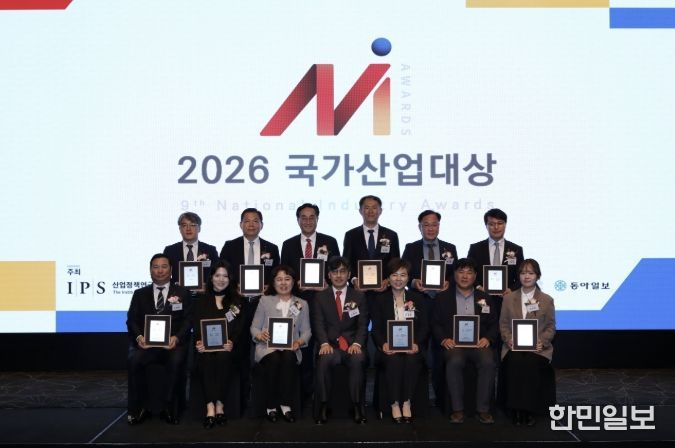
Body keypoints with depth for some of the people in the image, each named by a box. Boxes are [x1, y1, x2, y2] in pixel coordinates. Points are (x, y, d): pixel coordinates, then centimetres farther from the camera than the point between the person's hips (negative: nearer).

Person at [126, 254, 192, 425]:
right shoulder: (140, 294, 19)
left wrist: (177, 338, -16)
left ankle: (169, 408, -16)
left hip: (173, 343, -1)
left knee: (176, 361, -33)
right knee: (133, 359, -30)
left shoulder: (183, 294, 14)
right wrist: (139, 337, -13)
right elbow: (132, 320, 8)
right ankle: (137, 408, -14)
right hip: (146, 342, 1)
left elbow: (188, 320, 3)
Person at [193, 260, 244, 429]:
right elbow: (196, 325, 9)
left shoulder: (236, 300, 17)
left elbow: (239, 327, 7)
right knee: (205, 359, -33)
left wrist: (232, 342, -14)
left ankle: (219, 405, -29)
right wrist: (199, 342, -12)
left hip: (226, 345, 0)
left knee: (223, 357, -34)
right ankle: (210, 406, -36)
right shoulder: (202, 300, 20)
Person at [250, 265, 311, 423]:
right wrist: (260, 335, -13)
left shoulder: (302, 304, 18)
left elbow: (306, 331, 13)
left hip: (290, 349, 1)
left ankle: (285, 404, -29)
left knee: (288, 357, -36)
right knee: (274, 359, -36)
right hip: (267, 347, -1)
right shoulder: (265, 301, 14)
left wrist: (299, 341, -9)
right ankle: (271, 406, -22)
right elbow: (254, 327, 11)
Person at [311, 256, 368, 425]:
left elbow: (363, 325, 5)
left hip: (352, 345, 0)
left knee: (358, 360, -33)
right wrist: (324, 343, -17)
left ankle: (357, 406, -23)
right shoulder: (320, 297, 13)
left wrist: (357, 343, -14)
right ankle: (323, 406, -23)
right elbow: (318, 323, 2)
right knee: (323, 360, -34)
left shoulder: (359, 297, 14)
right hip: (330, 345, 0)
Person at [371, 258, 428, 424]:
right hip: (389, 347, 0)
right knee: (394, 360, -33)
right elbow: (376, 328, 6)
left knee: (412, 360, -33)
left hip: (412, 346, 1)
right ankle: (395, 404, -23)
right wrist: (383, 344, -15)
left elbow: (424, 326, 7)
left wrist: (416, 344, -12)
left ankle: (406, 402, -20)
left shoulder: (417, 298, 14)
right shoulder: (381, 300, 12)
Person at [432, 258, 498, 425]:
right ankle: (457, 409, -23)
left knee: (488, 362, -31)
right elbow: (435, 324, 10)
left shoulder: (485, 299, 18)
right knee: (454, 362, -35)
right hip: (454, 343, -1)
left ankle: (483, 409, -20)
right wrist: (444, 339, -10)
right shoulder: (442, 298, 14)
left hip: (478, 343, 1)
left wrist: (487, 339, -6)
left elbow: (494, 325, 14)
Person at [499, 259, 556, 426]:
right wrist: (508, 339, -7)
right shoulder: (508, 298, 15)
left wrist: (542, 341, -10)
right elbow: (503, 324, 13)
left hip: (538, 348, -1)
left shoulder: (547, 300, 11)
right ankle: (516, 410, -22)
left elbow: (551, 327, 9)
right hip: (514, 347, 1)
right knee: (515, 363, -33)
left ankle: (530, 410, -19)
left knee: (530, 364, -34)